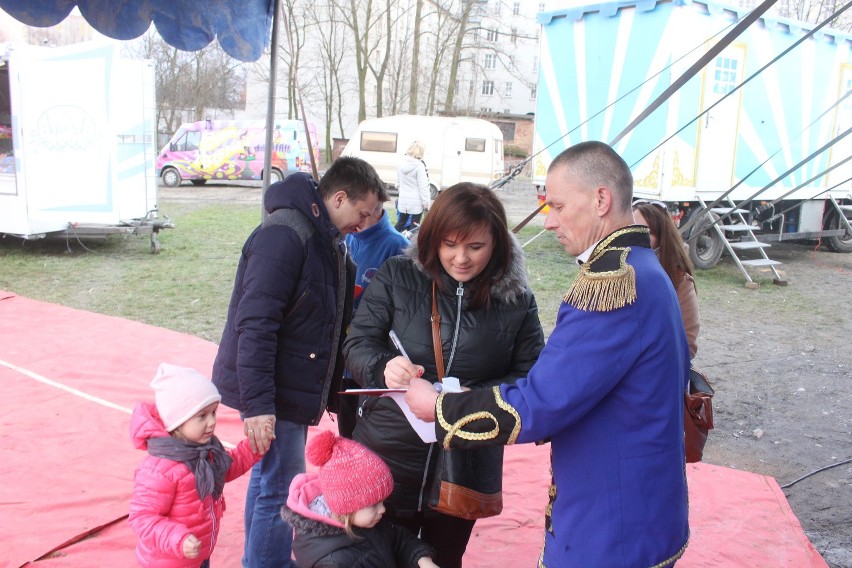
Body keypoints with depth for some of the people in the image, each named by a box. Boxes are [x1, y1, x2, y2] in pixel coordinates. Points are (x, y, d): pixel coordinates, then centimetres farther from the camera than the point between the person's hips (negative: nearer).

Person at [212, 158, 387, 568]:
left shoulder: (325, 239, 11)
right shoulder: (285, 234, -20)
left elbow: (333, 321, 17)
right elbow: (255, 324, -25)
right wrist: (258, 403, -26)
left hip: (290, 388, 10)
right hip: (272, 395, -9)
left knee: (269, 478, 20)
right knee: (281, 489, -4)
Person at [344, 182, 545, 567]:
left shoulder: (517, 301, -5)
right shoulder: (397, 277, -8)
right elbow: (357, 344, -5)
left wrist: (477, 398, -22)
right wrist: (383, 367, -28)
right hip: (387, 463, -1)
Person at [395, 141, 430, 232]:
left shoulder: (401, 163, 2)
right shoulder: (419, 166, -16)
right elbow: (423, 187, -15)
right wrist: (426, 202, -10)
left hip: (403, 200, 5)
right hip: (416, 202, -5)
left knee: (401, 223, 18)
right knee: (414, 226, 4)